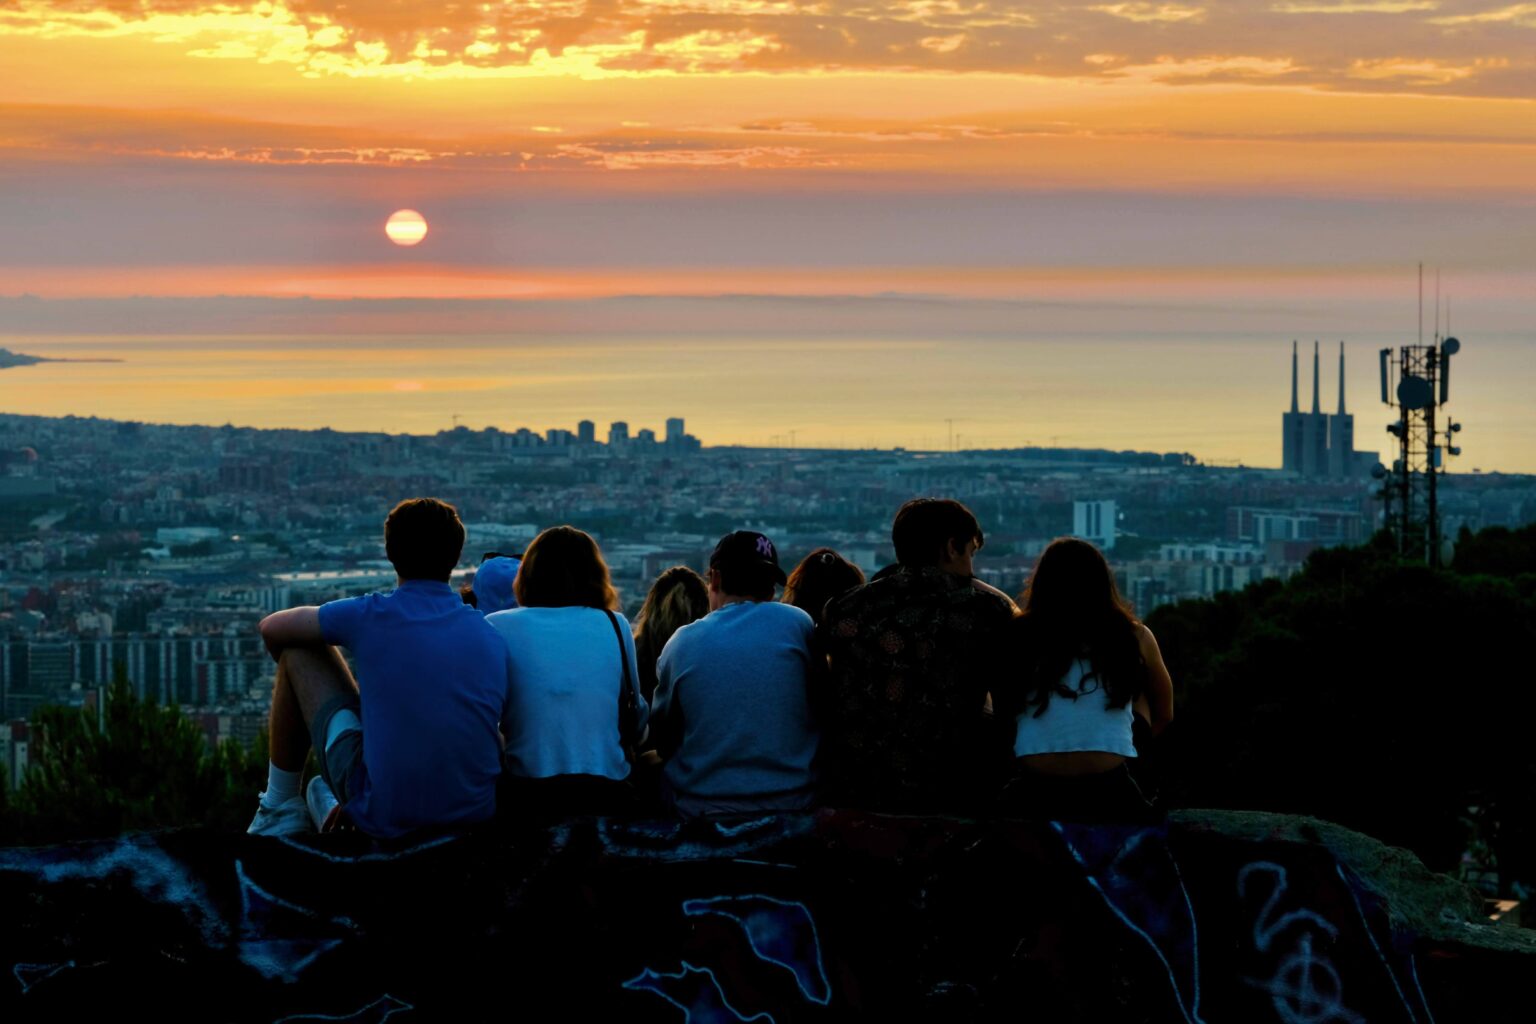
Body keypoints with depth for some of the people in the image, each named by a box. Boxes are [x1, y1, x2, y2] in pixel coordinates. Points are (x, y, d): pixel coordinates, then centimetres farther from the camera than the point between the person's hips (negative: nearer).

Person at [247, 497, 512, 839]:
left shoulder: (372, 616, -7)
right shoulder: (492, 638, 3)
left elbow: (272, 628, 9)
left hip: (386, 818, -4)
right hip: (477, 813, 4)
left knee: (298, 651, 14)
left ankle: (278, 808, 24)